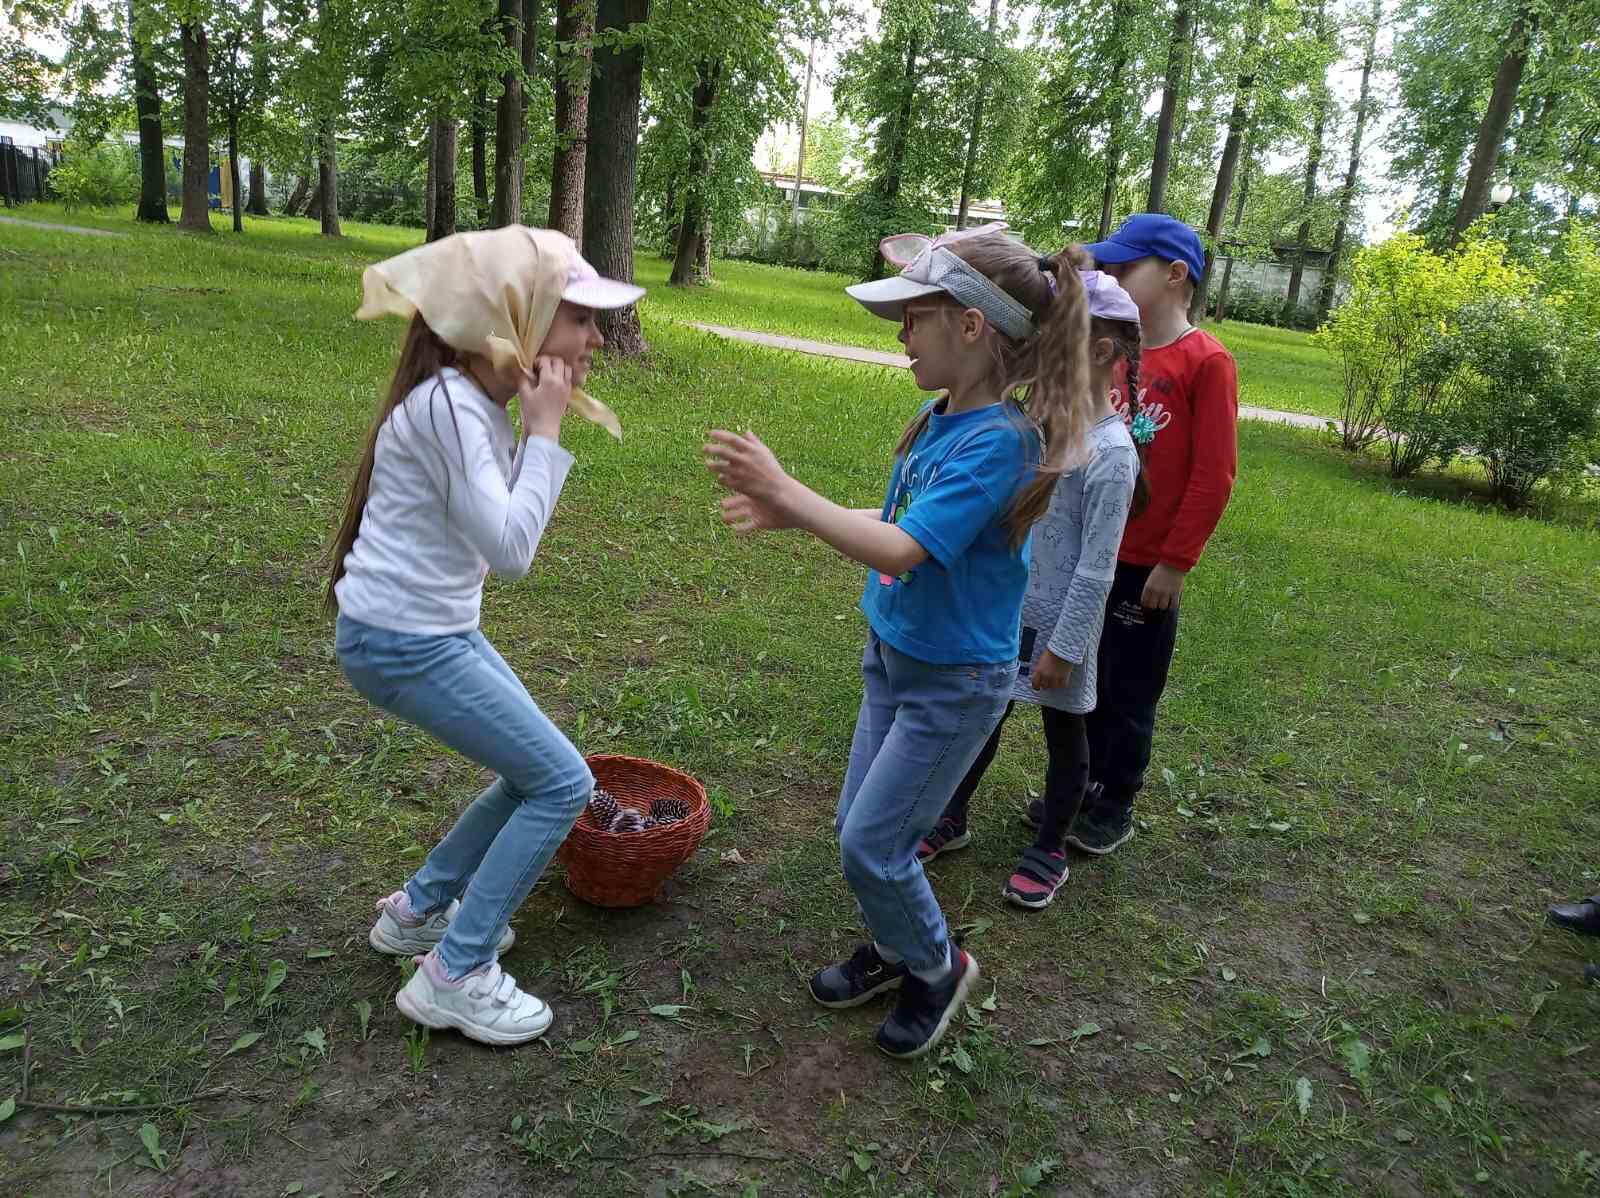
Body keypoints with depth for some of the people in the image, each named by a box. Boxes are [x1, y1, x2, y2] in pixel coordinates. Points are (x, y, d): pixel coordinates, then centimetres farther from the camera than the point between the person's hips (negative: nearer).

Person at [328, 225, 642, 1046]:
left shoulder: (479, 400, 7)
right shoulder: (448, 405, -22)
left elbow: (503, 530, 7)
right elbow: (510, 551, -27)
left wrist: (541, 427, -1)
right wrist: (545, 429, -21)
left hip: (439, 630, 9)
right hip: (402, 643, -9)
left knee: (536, 771, 17)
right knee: (562, 785, -6)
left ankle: (420, 908, 33)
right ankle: (454, 975, 6)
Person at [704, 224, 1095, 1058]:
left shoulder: (1001, 441, -27)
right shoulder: (939, 418, -1)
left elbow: (902, 550, -32)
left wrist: (786, 491, -30)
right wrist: (791, 516, -3)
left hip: (955, 681, -8)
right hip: (894, 655, 8)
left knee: (871, 844, 0)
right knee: (858, 826, 16)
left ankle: (938, 967, 28)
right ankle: (895, 948, 42)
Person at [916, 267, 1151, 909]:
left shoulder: (1111, 452, -21)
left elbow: (1097, 568, -20)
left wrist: (1063, 647, -17)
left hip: (1058, 620, -6)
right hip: (1007, 607, 6)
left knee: (1063, 733, 14)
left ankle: (1050, 852, 33)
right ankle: (952, 820, 39)